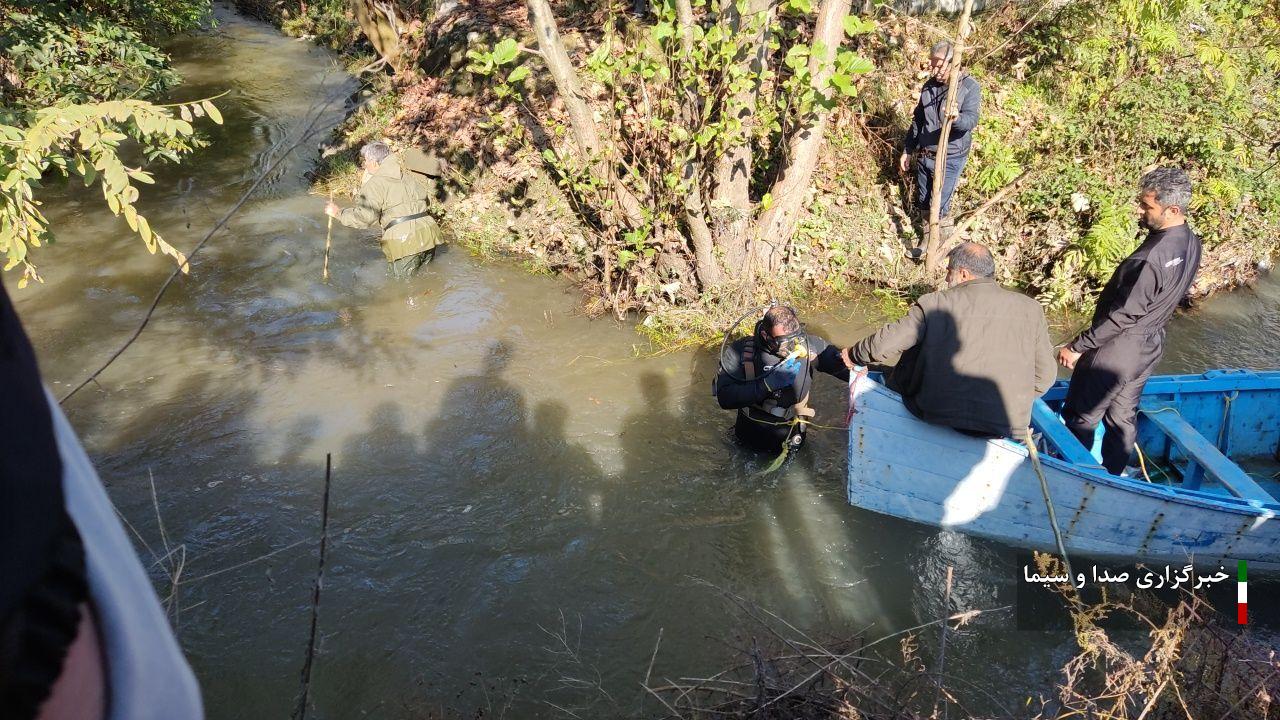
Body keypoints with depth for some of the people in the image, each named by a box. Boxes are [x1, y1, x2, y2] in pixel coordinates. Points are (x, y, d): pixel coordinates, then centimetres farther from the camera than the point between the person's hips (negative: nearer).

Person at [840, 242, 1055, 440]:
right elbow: (1045, 375, 6)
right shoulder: (1030, 308, 4)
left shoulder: (935, 304, -2)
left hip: (937, 414, -2)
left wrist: (853, 355, 17)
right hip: (1008, 425, 2)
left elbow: (882, 345, -3)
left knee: (896, 378, 23)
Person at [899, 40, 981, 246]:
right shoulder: (929, 85, 4)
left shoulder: (970, 87, -14)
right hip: (925, 154, 6)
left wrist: (956, 118, -50)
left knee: (940, 206, -4)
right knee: (923, 202, 15)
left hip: (950, 158, -6)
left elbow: (971, 120, -27)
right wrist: (907, 150, 14)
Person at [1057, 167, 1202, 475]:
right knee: (1122, 418, 21)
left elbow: (1121, 315, -25)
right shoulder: (1190, 243, -3)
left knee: (1080, 419, 7)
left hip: (1115, 353, -9)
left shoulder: (1150, 259, -31)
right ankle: (1111, 477, 35)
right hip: (1149, 345, 9)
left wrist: (1077, 347, -16)